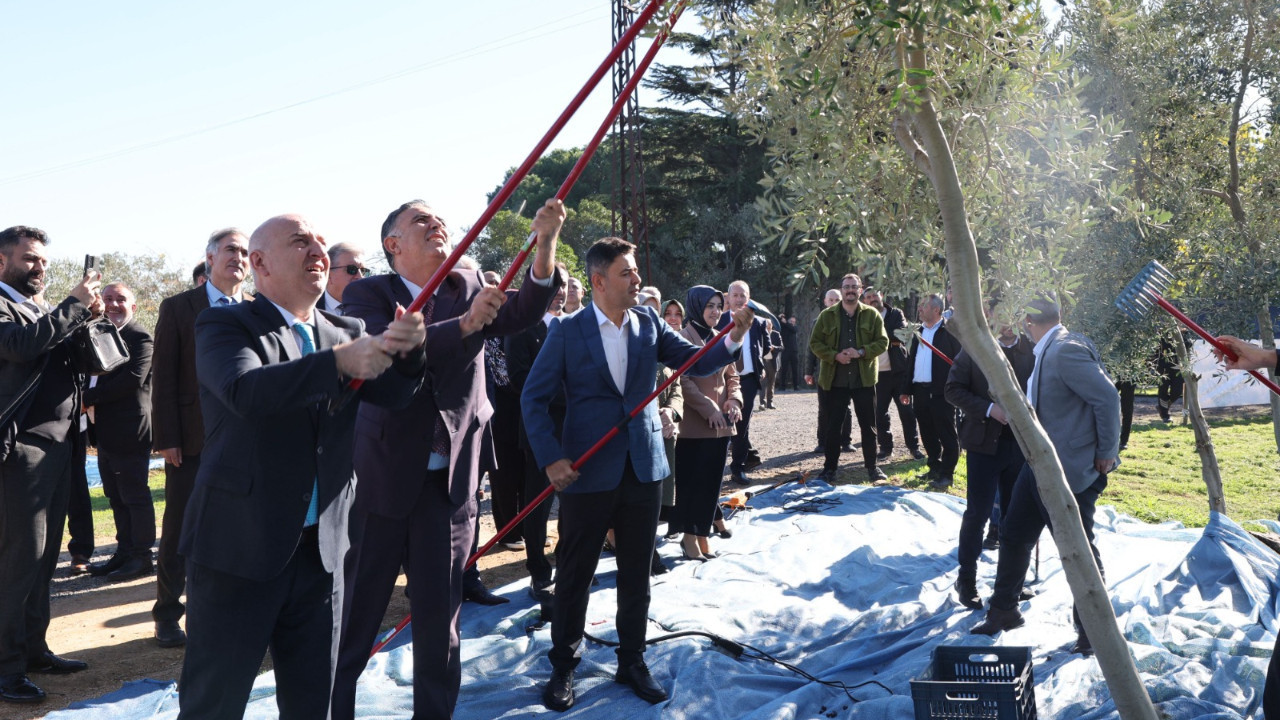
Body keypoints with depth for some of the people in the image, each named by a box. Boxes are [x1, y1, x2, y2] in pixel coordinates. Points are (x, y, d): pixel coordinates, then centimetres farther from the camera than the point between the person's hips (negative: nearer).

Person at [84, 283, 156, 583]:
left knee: (135, 497, -1)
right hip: (105, 432, 9)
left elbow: (132, 379, -22)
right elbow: (92, 375, 17)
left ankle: (141, 557, 7)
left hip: (130, 431, -9)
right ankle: (124, 553, 24)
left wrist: (90, 398, -18)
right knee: (116, 498, 15)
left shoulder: (140, 339, -11)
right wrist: (89, 400, -3)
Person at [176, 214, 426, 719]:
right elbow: (246, 391, -25)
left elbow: (392, 391, -6)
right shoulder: (225, 326, -5)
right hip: (239, 548, -5)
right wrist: (338, 363, -36)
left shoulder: (344, 334, 10)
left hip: (321, 552, 5)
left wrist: (407, 349, -28)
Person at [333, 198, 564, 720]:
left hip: (451, 478, 3)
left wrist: (546, 242, -28)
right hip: (382, 474, -3)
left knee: (440, 612, 11)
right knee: (357, 607, 10)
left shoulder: (470, 287, 6)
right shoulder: (366, 294, -5)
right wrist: (465, 324, -32)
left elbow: (524, 311, -12)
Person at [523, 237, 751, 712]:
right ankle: (563, 667, 25)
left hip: (644, 467, 3)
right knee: (575, 575, 9)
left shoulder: (650, 324, 3)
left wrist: (733, 338, -20)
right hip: (588, 472, -3)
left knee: (637, 574, 13)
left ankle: (632, 662, 28)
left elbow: (699, 363, -1)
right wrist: (550, 458, -15)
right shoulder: (568, 331, -7)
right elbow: (534, 398, -6)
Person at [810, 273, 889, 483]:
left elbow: (882, 342, 0)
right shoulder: (827, 315, 3)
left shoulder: (871, 315, 3)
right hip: (835, 379, 0)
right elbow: (815, 343, 2)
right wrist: (835, 356, -13)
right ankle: (830, 467, 15)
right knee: (833, 426, 5)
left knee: (868, 425, 6)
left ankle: (871, 466, 18)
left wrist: (861, 352, -15)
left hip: (864, 379, 0)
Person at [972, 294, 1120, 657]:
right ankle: (1003, 610, 33)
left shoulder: (1067, 351, -22)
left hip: (1071, 473, -10)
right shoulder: (1047, 351, 8)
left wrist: (1106, 454, -19)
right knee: (1014, 535, 17)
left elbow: (1107, 396, -25)